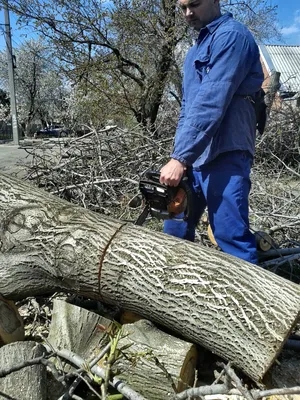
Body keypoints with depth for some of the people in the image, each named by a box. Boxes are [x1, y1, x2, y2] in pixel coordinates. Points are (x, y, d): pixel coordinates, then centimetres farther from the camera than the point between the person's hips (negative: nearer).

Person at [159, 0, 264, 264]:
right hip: (193, 158, 9)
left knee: (232, 240, -9)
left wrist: (179, 158, -24)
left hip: (224, 158, -9)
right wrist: (178, 157, 12)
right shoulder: (195, 51, 22)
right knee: (175, 233, 16)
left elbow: (210, 103, -20)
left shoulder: (232, 36, -7)